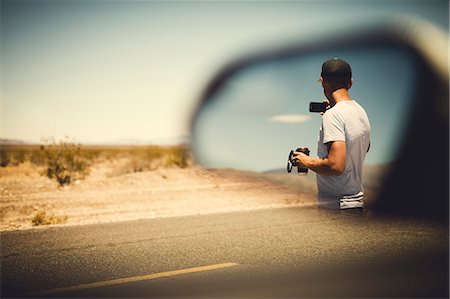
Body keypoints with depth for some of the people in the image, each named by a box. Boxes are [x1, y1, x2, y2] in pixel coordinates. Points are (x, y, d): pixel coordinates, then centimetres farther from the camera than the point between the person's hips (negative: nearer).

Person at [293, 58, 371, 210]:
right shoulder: (361, 111, 8)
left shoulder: (333, 115, -19)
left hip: (336, 205, -9)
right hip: (358, 199, 9)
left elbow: (336, 165, -28)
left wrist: (308, 162, -10)